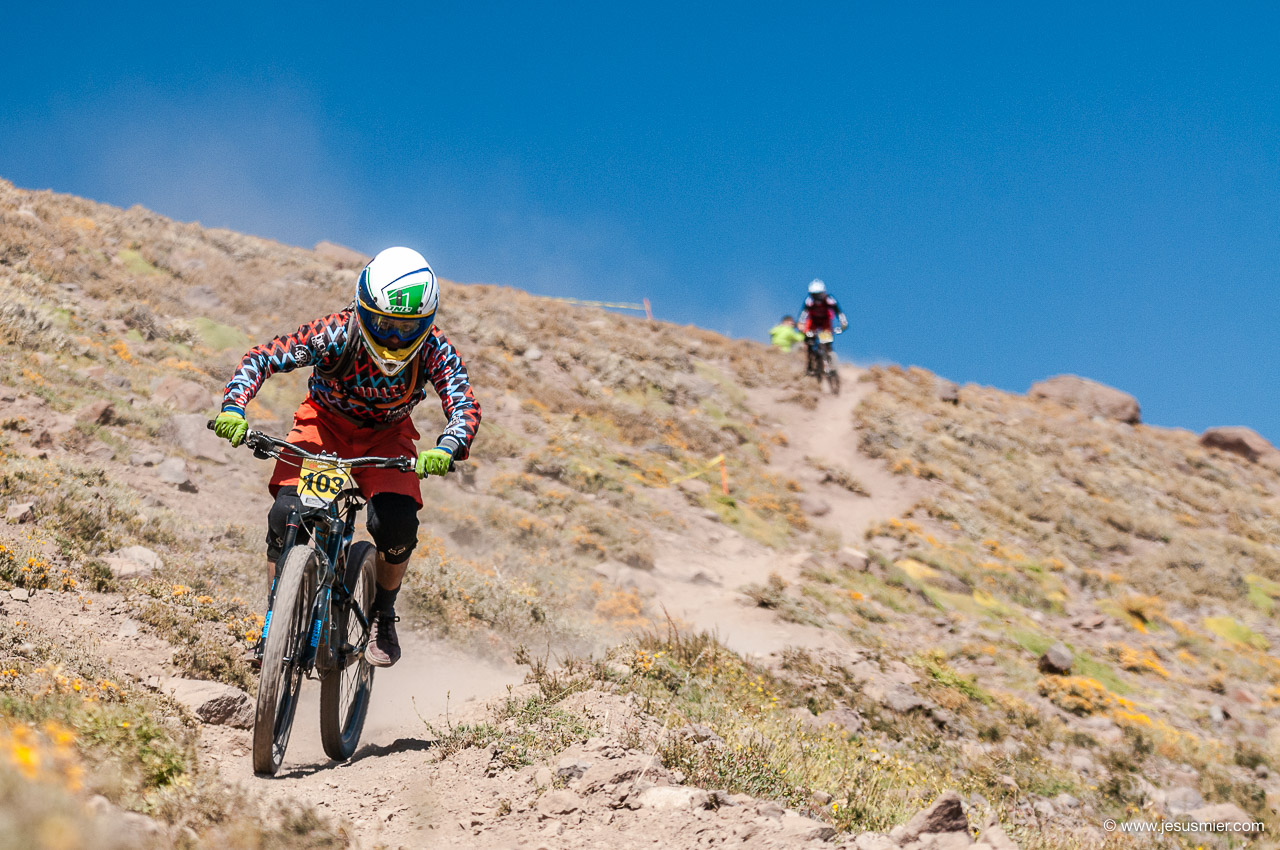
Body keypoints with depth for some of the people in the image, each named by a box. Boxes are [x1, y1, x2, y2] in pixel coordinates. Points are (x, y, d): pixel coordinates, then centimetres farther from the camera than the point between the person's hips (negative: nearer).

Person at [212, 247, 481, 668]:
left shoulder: (432, 349, -27)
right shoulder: (334, 334, -31)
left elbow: (464, 405, -33)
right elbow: (262, 357, -26)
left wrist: (446, 450, -54)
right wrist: (234, 406, -43)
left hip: (386, 434, 0)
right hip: (324, 423, 0)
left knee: (396, 522, -24)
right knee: (285, 515, -22)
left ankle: (382, 613, 3)